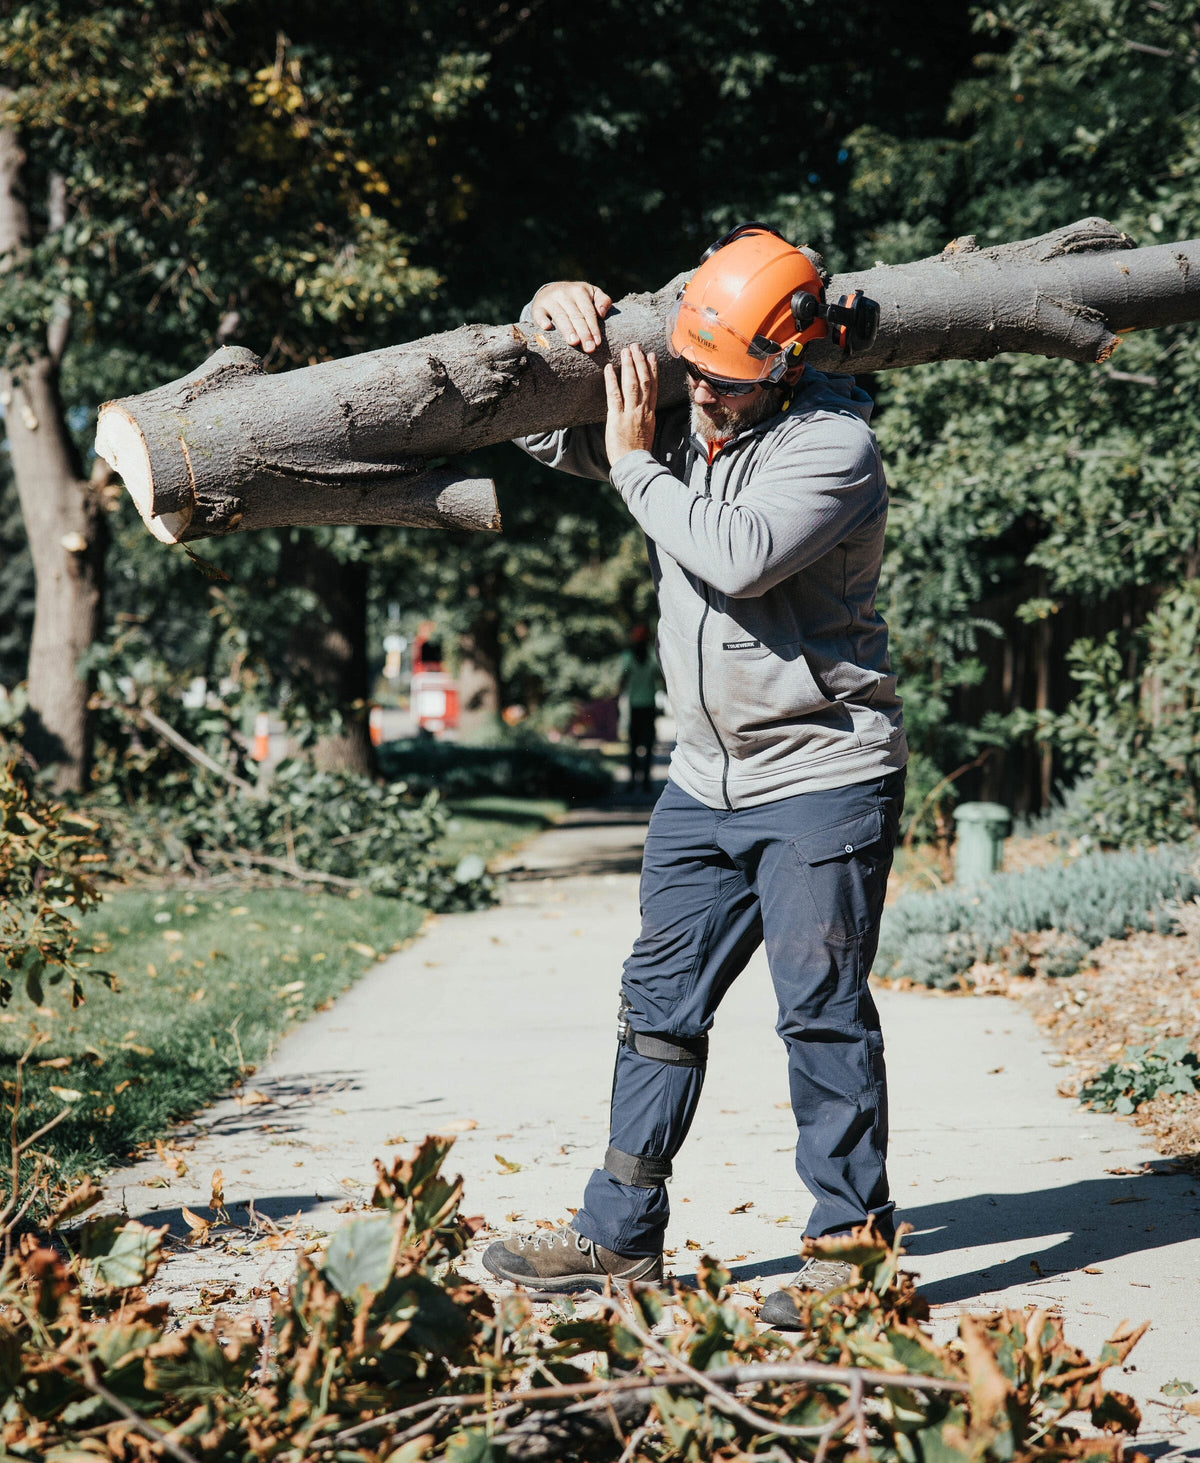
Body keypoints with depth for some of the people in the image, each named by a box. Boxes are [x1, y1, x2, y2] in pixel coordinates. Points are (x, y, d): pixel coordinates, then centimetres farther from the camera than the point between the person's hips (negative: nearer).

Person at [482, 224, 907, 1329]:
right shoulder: (677, 426, 7)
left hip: (825, 776, -7)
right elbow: (541, 428, 18)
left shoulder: (834, 444, -14)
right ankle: (621, 1236, 18)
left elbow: (740, 556, -29)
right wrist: (553, 315, 0)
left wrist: (638, 462, -17)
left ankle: (854, 1246, 6)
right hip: (708, 780, 7)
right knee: (660, 1003, 10)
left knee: (822, 1009, -4)